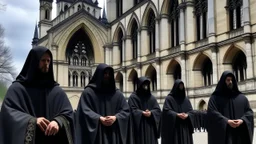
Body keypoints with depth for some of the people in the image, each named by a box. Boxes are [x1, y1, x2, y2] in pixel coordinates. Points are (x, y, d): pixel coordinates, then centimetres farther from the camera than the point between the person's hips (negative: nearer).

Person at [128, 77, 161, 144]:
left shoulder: (152, 97, 14)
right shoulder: (133, 97, 1)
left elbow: (158, 110, 5)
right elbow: (132, 110, -8)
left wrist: (151, 113, -15)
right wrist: (142, 113, -24)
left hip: (150, 126, 4)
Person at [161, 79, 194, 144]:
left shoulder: (186, 99, 15)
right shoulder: (169, 98, 0)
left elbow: (191, 111, 8)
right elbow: (166, 111, -11)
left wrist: (187, 115, -14)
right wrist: (177, 115, -24)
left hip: (185, 127, 5)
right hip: (173, 128, -5)